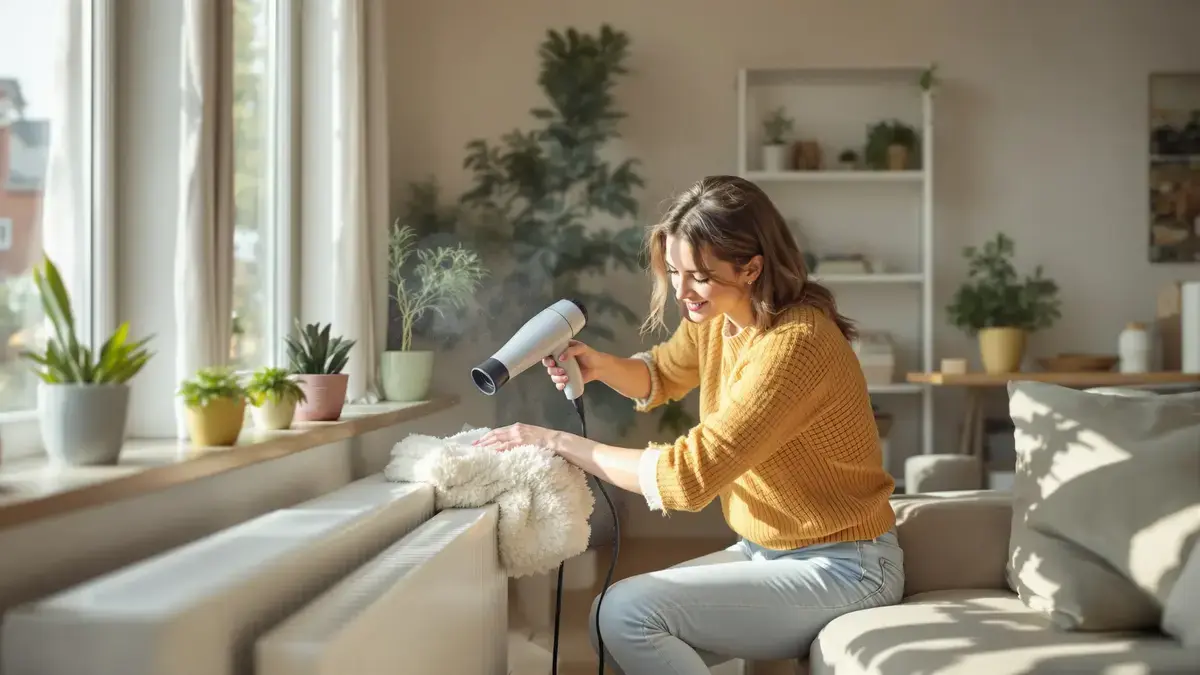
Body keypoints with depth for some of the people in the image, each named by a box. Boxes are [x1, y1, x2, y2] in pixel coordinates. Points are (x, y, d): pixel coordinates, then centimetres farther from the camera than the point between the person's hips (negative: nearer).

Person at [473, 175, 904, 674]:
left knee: (628, 614, -19)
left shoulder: (794, 344, -27)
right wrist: (599, 365, -1)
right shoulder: (714, 318, 0)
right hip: (767, 552, 8)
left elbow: (687, 476, -29)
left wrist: (557, 441, -22)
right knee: (608, 620, -1)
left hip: (841, 569, -8)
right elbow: (662, 377, 21)